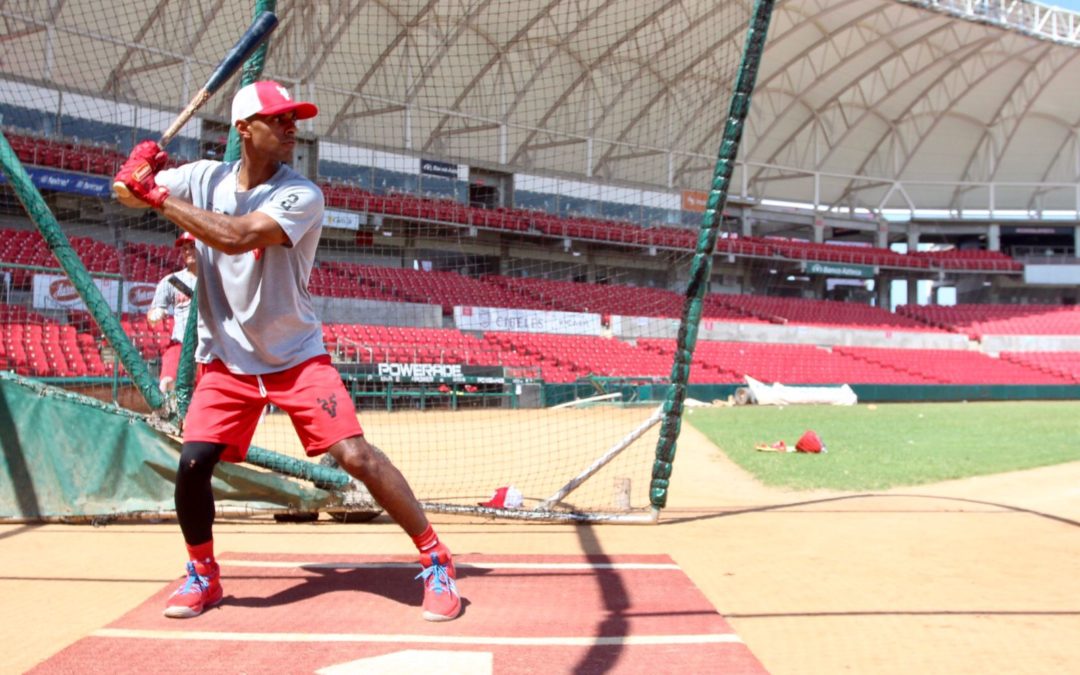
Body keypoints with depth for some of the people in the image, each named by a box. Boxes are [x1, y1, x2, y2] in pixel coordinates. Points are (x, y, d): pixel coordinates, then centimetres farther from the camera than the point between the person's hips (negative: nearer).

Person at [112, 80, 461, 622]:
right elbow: (126, 193, 6)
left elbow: (236, 236, -30)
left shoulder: (301, 195, -15)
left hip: (296, 357, -3)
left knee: (356, 456, -16)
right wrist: (137, 167, -17)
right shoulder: (205, 177, 0)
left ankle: (436, 562, -2)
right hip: (226, 358, 4)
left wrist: (159, 195, -23)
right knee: (192, 462, -8)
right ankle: (202, 575, 19)